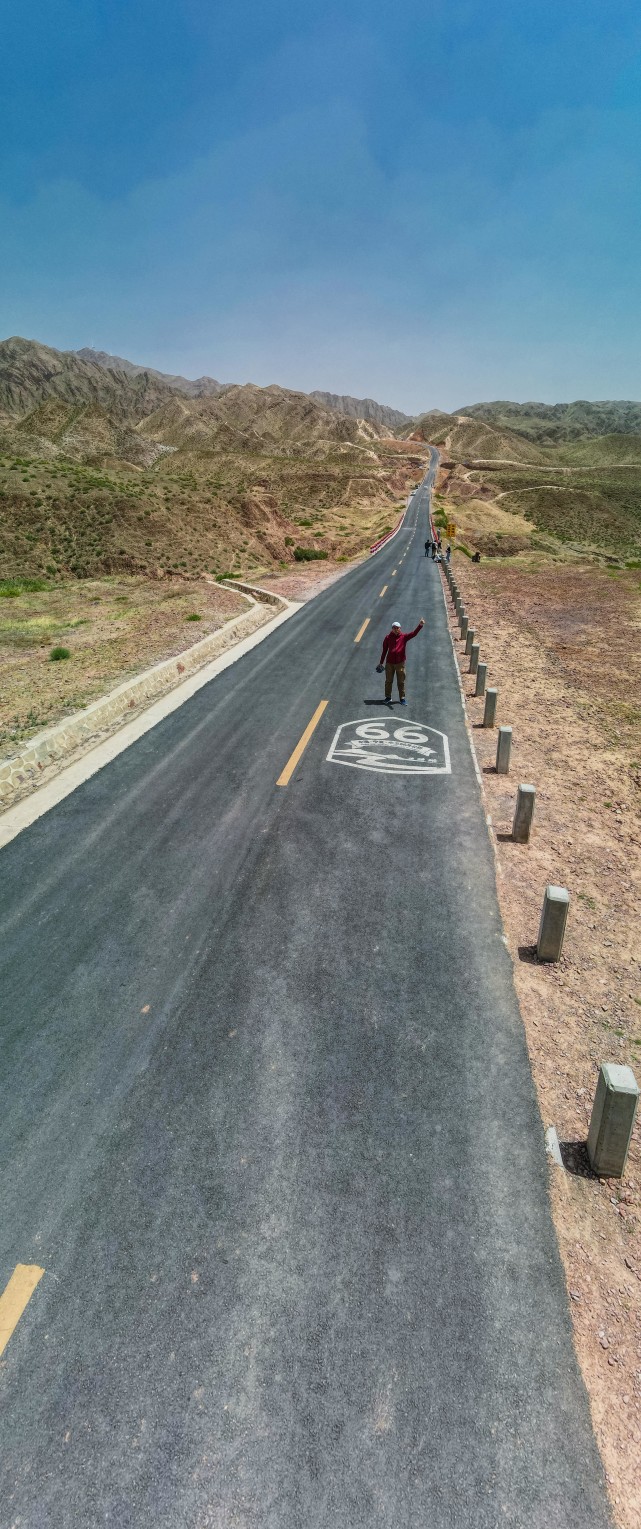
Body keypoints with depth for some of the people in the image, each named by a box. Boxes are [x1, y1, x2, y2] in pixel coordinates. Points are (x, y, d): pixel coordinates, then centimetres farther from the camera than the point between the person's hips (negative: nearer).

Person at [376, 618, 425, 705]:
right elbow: (384, 650, 6)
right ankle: (388, 697, 23)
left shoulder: (404, 636, 0)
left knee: (401, 682, 5)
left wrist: (420, 625, -31)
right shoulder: (388, 637, 1)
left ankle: (402, 698, 13)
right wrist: (381, 662, 9)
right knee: (388, 681, 10)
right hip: (389, 663, 1)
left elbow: (413, 633, -15)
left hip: (400, 663, -1)